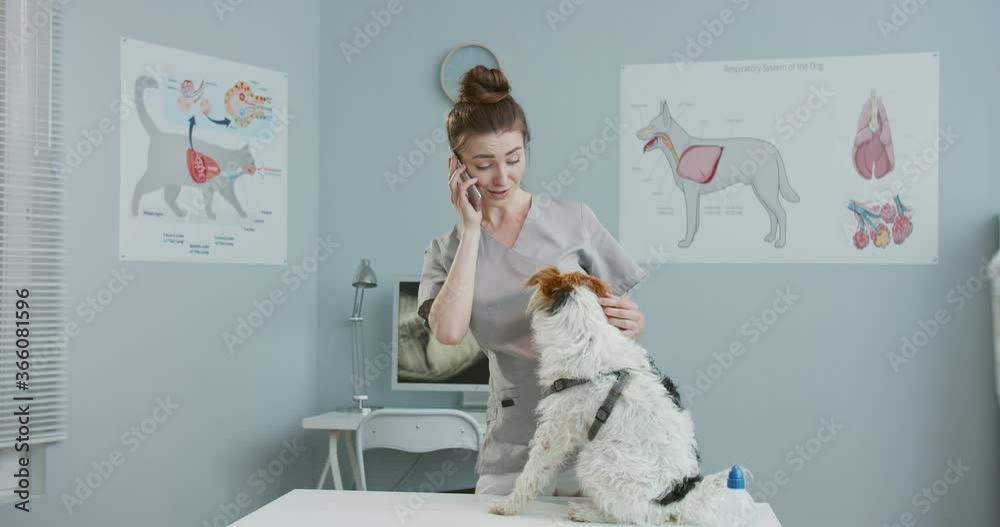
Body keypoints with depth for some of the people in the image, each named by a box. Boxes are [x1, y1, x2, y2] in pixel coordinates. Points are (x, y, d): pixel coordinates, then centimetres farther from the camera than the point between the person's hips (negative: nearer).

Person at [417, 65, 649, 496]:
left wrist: (632, 322, -16)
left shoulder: (571, 219, 3)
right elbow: (448, 331, -14)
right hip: (513, 441, 1)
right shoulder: (447, 250, 6)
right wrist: (472, 231, -8)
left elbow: (628, 316, 8)